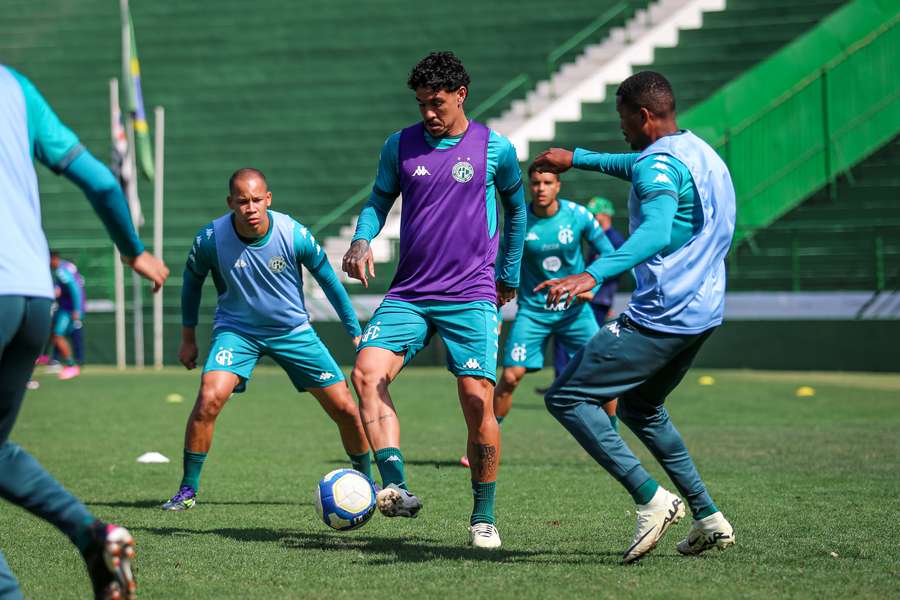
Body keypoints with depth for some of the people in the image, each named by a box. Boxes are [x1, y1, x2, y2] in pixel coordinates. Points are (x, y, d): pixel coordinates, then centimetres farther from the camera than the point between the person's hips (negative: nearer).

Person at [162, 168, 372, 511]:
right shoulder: (210, 239, -20)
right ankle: (188, 490, -12)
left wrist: (356, 332, 3)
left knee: (346, 411, -1)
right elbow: (192, 280, 2)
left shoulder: (294, 235, -20)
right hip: (236, 330, -1)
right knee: (210, 397, -27)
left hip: (293, 330, 1)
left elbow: (328, 280, -2)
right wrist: (188, 337, 7)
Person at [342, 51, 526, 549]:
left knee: (478, 401, -11)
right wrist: (362, 240, -3)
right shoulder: (400, 145, 6)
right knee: (367, 372, -22)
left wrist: (509, 274, 20)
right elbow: (380, 200, 18)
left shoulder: (494, 148, 1)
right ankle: (396, 489, -28)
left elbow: (516, 208, 16)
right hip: (408, 294, 2)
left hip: (471, 297, -2)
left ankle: (484, 518, 5)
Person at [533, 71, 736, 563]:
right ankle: (708, 518, 21)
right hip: (704, 311, 10)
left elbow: (656, 232, -35)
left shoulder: (660, 162, -16)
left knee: (565, 397, -5)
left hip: (661, 316, -10)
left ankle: (652, 499, -12)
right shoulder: (698, 151, 15)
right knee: (639, 407, 27)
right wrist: (577, 159, 44)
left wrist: (591, 275, -46)